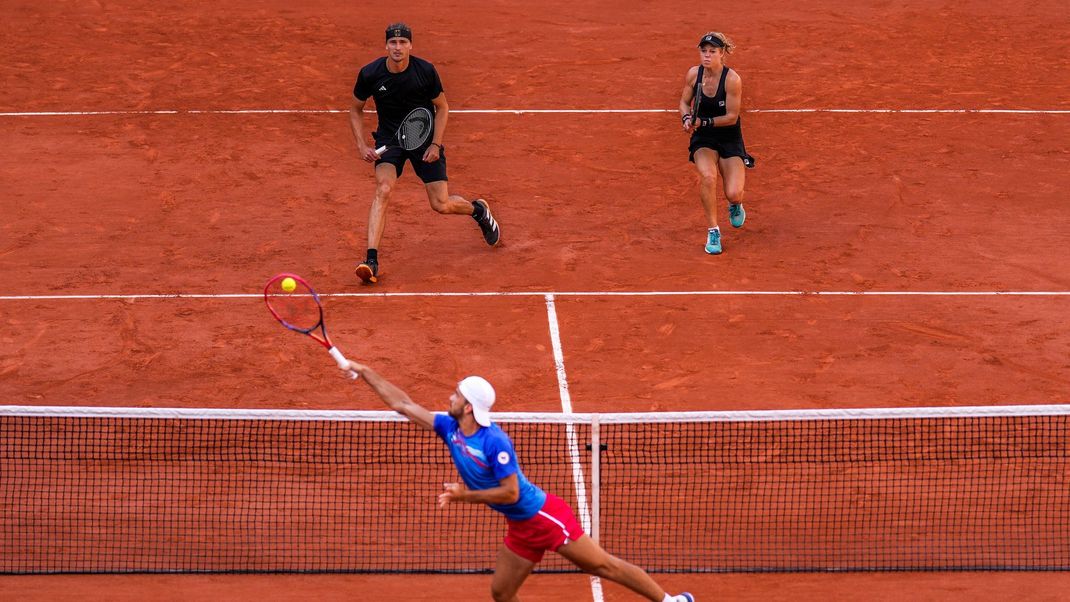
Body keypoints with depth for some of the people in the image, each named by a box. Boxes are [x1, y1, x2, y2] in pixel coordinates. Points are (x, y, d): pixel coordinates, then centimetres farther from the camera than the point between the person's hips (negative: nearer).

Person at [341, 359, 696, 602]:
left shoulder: (495, 443, -25)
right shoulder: (450, 429, -1)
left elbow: (510, 493, -24)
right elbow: (403, 405, 4)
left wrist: (464, 495, -21)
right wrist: (364, 372, 2)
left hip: (544, 516, -9)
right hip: (520, 528, 9)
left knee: (603, 565, -4)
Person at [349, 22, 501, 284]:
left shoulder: (426, 71, -17)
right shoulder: (370, 74, -14)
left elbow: (442, 107, -1)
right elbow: (356, 110, 4)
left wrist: (436, 144, -10)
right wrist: (362, 146, -8)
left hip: (425, 137, -1)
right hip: (389, 140, 1)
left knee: (441, 204, -3)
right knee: (383, 189, -26)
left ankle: (478, 209, 34)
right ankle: (371, 260, -30)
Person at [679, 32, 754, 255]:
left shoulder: (732, 79, -18)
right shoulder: (693, 74, -7)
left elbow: (731, 117, -16)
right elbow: (684, 102, 7)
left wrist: (703, 122, -25)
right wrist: (687, 118, -14)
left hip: (730, 139, -2)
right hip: (703, 139, 2)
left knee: (733, 193, -14)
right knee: (707, 176, -30)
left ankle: (735, 205, 29)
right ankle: (713, 231, -14)